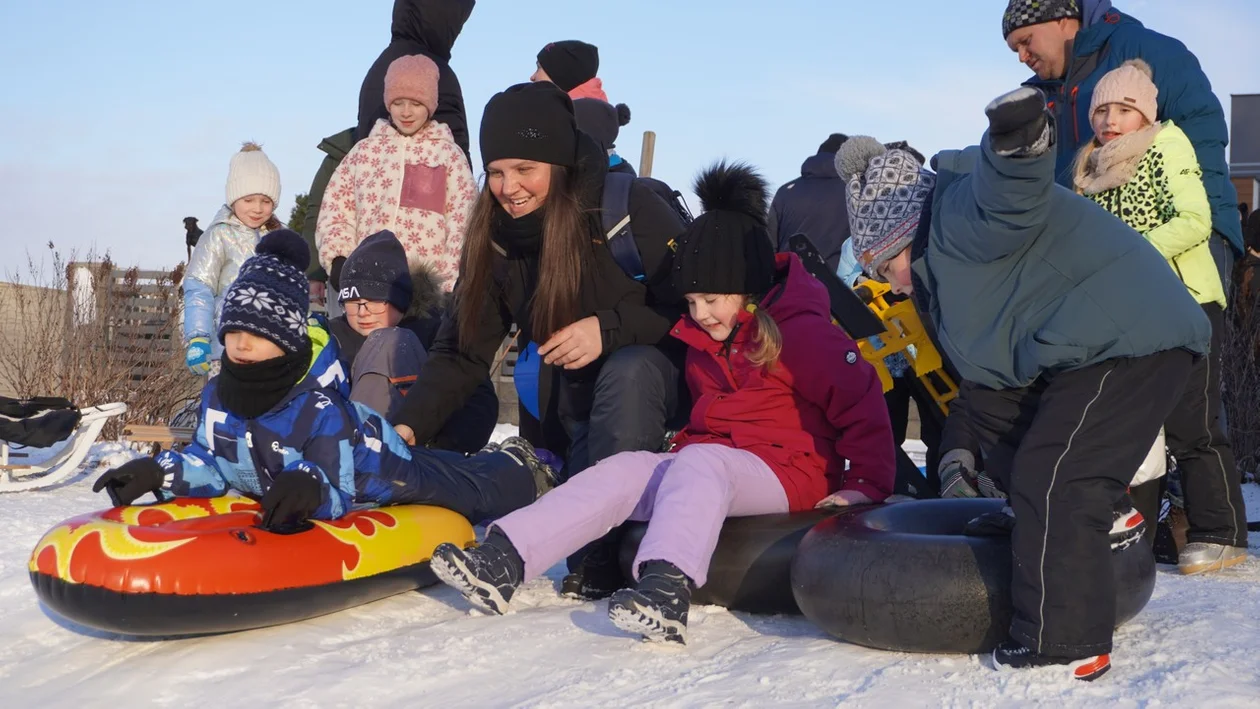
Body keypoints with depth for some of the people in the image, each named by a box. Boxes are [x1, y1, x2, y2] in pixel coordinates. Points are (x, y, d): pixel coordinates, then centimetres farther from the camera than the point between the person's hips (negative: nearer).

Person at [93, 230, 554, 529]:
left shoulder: (321, 410, -41)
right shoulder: (218, 397, -19)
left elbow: (337, 495, -42)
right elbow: (212, 462, -9)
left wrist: (312, 488, -66)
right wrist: (159, 472, -26)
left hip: (379, 477, -7)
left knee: (474, 492, 12)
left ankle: (522, 470, 46)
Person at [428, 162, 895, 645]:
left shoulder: (799, 333, -7)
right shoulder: (702, 341, 16)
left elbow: (862, 403, -9)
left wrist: (865, 487, -12)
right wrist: (684, 443, 15)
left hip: (787, 474, -7)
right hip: (707, 463, 7)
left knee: (700, 462, -36)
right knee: (626, 470, -17)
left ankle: (667, 588, -61)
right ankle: (504, 560, -32)